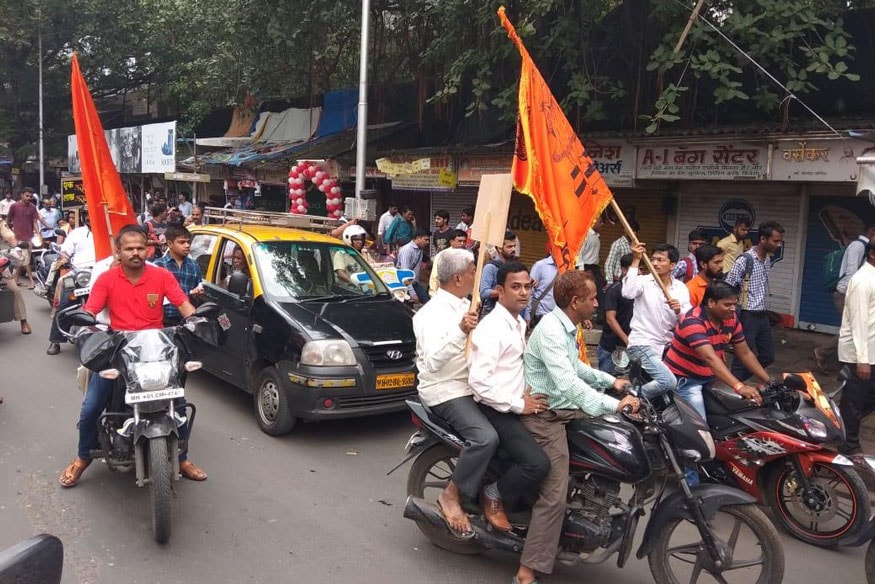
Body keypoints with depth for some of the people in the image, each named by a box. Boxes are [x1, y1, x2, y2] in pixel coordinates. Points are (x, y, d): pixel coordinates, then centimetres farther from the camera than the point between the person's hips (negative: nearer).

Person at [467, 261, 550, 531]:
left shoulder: (519, 323, 13)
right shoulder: (492, 327, -18)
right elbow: (479, 380, -26)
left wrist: (525, 397, 11)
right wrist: (518, 405, -21)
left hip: (514, 405, 10)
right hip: (497, 409, -10)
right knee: (538, 463, -24)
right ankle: (494, 496, 1)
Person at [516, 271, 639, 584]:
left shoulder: (566, 328, 11)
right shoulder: (550, 330, -21)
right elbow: (567, 383, -32)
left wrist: (611, 381, 18)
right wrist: (614, 404, -35)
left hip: (567, 409, 10)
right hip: (546, 415, -10)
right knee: (554, 495, -16)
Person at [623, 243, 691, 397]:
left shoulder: (681, 288, 6)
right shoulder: (643, 281, -5)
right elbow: (627, 293, -29)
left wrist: (679, 311, -21)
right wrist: (636, 261, -24)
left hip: (668, 345, 6)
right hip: (643, 344, -6)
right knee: (669, 382, -23)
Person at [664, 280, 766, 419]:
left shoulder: (731, 319, -1)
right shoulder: (693, 321, -26)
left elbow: (745, 353, 6)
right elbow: (710, 358, -36)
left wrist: (769, 381, -4)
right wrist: (739, 387, -46)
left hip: (711, 377, 8)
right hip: (685, 379, -8)